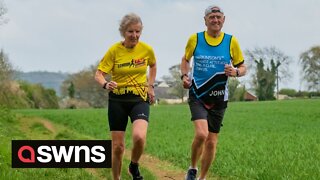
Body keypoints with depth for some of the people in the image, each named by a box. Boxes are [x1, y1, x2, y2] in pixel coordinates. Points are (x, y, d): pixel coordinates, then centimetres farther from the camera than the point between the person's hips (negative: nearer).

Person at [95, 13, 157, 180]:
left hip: (140, 99, 0)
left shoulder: (147, 49, -3)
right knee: (117, 146, 2)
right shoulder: (114, 50, -9)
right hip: (117, 100, 0)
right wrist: (105, 84, -31)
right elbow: (99, 74, -10)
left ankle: (134, 166, 4)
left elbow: (153, 66, 19)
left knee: (139, 137, -26)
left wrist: (150, 85, 9)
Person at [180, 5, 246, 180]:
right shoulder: (195, 39, -1)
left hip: (219, 98, 2)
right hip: (197, 95, -2)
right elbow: (185, 59, 16)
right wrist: (184, 76, -2)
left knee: (211, 142, 6)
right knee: (201, 134, -22)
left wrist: (235, 72, -16)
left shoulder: (231, 41, -1)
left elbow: (242, 67, 7)